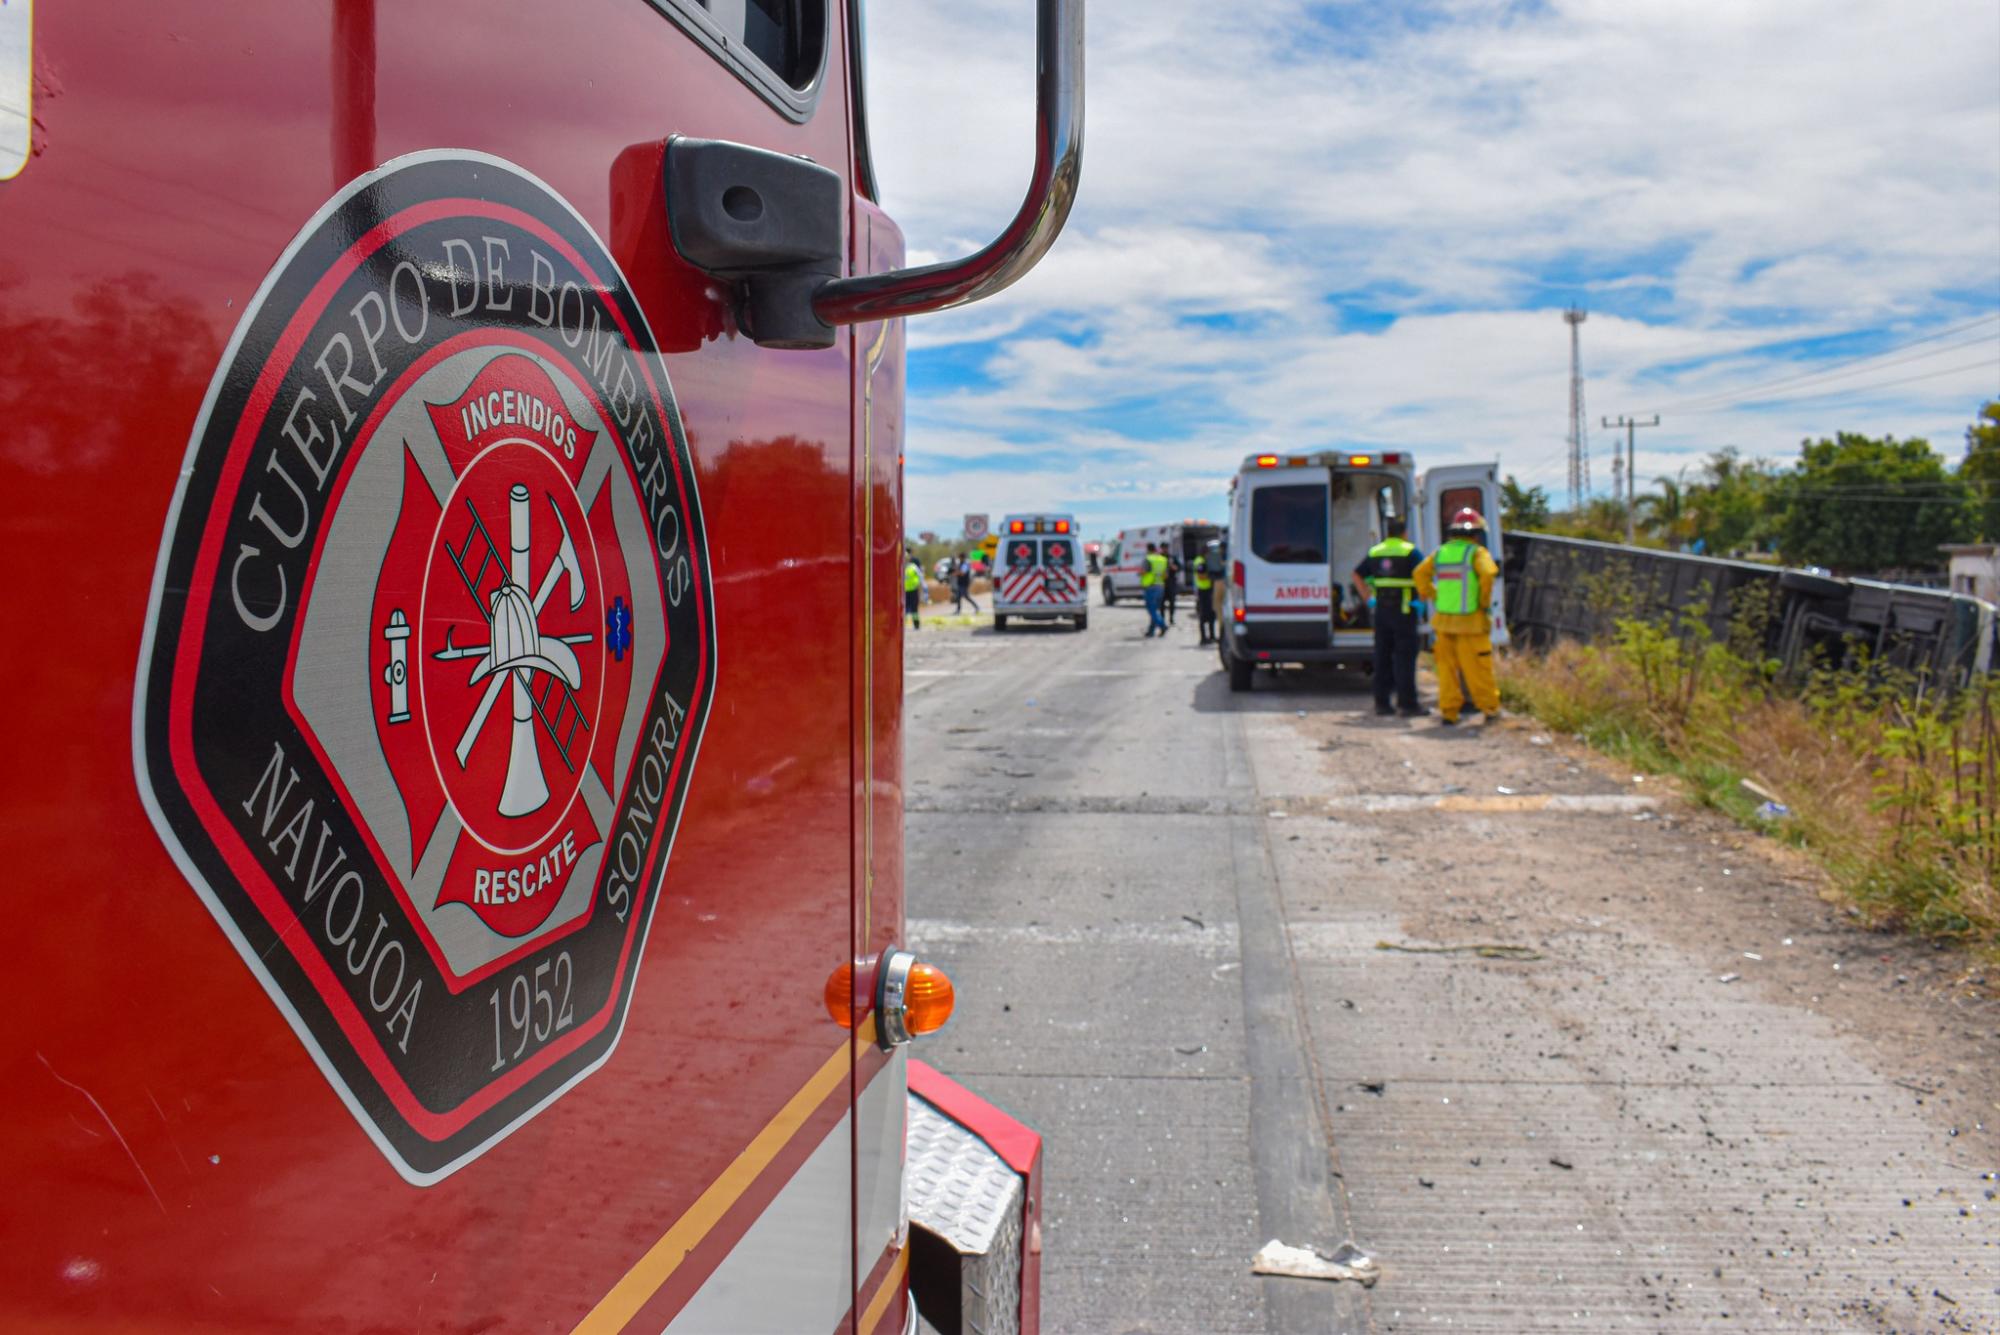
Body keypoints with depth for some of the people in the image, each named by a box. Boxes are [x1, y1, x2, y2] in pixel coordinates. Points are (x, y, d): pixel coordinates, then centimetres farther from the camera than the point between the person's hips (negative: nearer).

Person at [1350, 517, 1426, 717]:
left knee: (1382, 655, 9)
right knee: (1405, 656, -2)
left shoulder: (1375, 552, 10)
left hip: (1381, 610, 5)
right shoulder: (1410, 551, -6)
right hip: (1403, 610, -5)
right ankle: (1407, 703, -2)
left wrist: (1368, 599, 14)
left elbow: (1356, 575, 14)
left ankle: (1381, 702, 11)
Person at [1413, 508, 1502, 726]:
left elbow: (1420, 573, 2)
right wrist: (1485, 600, -10)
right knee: (1477, 667, 4)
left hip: (1444, 618, 4)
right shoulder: (1477, 552, -6)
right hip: (1470, 620, -4)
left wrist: (1430, 595, 9)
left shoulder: (1440, 552, 9)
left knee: (1447, 667, 9)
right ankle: (1490, 707, 15)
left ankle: (1448, 711, 9)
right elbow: (1487, 573, -21)